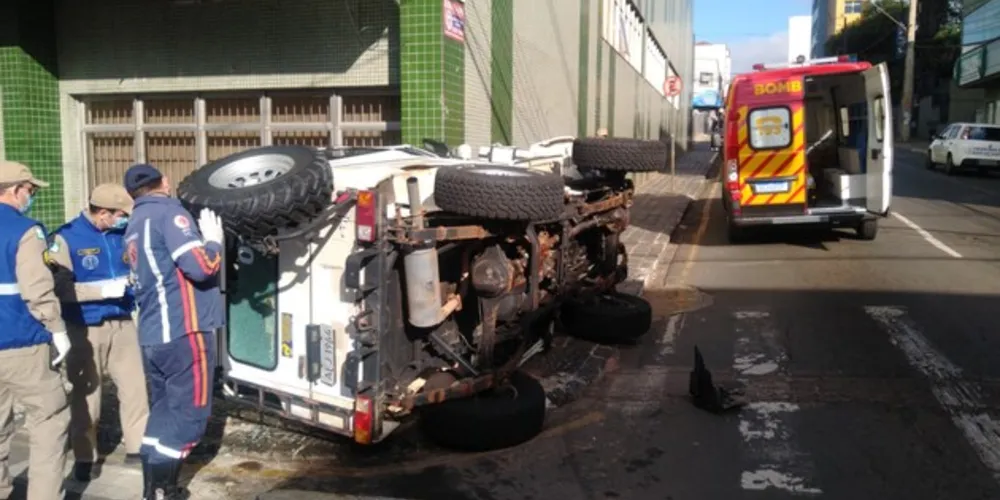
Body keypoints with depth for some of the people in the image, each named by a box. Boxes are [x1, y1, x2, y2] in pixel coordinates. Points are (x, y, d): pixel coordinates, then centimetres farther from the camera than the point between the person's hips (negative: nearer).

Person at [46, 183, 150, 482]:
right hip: (85, 329, -4)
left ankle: (136, 447, 21)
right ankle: (85, 458, 21)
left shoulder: (122, 234, 3)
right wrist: (104, 289, -22)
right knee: (85, 395, 7)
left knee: (135, 387, 6)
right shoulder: (66, 238, -11)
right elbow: (60, 288, -18)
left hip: (122, 323, 4)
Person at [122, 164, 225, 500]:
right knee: (189, 412, 0)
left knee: (164, 410, 17)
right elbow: (200, 266, -21)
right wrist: (214, 239, -3)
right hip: (183, 331, -9)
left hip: (152, 334, 9)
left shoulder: (135, 224, 18)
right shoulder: (169, 213, -10)